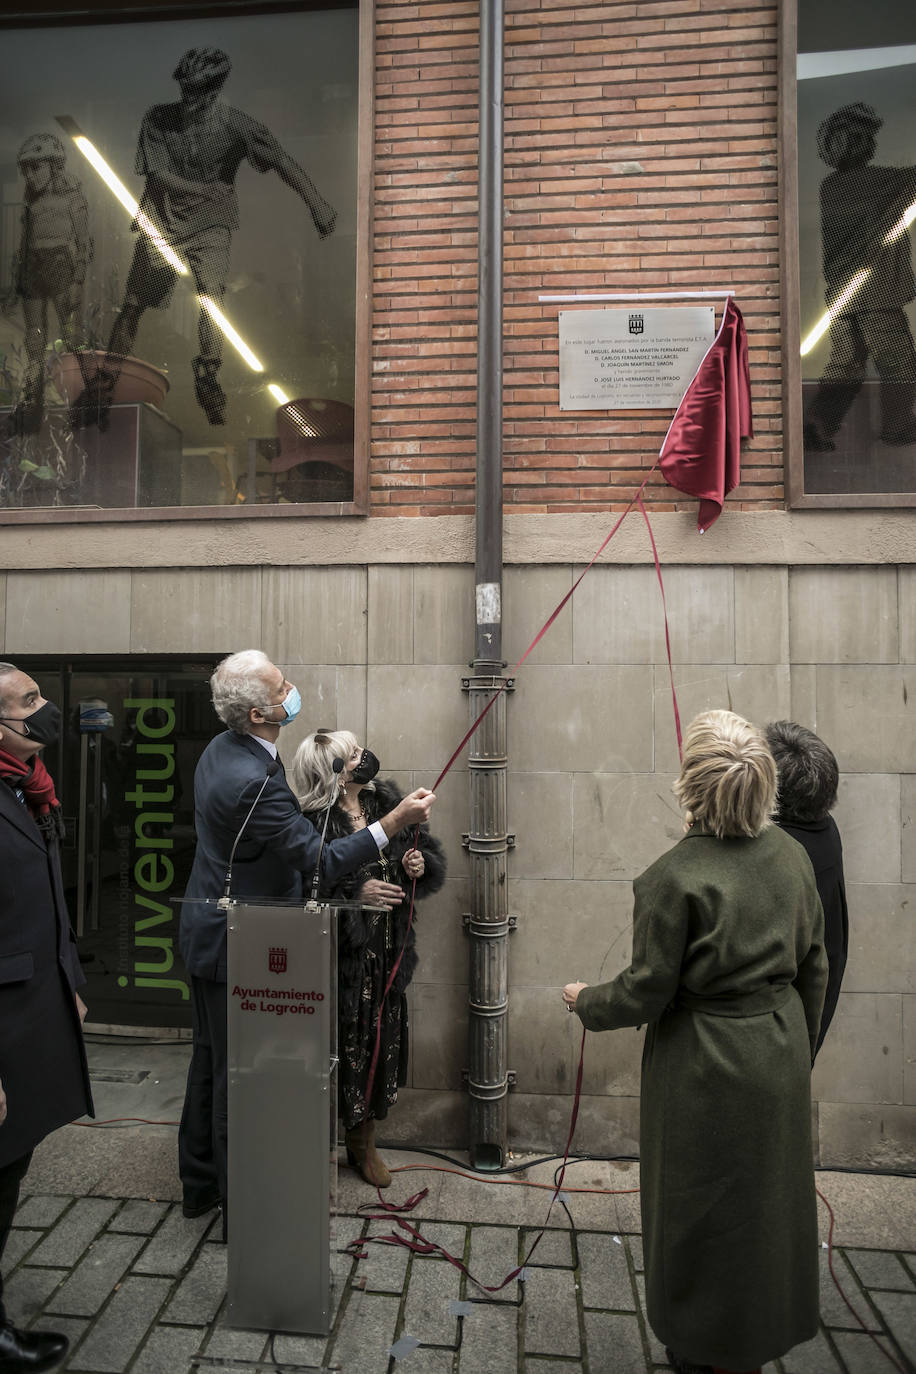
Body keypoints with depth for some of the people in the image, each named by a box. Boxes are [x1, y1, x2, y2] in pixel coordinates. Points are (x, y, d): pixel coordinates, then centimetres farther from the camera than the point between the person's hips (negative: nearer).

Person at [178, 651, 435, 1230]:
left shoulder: (223, 749, 0)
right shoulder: (253, 780, -31)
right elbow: (320, 861, -27)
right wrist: (394, 821, -27)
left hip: (209, 932, 10)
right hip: (238, 946, -10)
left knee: (210, 1062, 23)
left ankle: (200, 1184, 43)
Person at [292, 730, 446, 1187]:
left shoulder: (387, 803, 0)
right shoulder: (313, 823, -19)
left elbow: (427, 850, 12)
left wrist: (419, 864, -9)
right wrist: (354, 892, -27)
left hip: (387, 951, 6)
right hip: (339, 954, -6)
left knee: (383, 1041, 16)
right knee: (338, 1046, 7)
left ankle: (364, 1143, 40)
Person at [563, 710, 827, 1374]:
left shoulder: (675, 877, -27)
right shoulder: (791, 853, -7)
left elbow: (646, 993, -18)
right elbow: (814, 965, 4)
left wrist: (584, 1000, 1)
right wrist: (799, 1047, 18)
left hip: (705, 1065, -6)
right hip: (780, 1055, 6)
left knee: (703, 1210, 17)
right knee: (769, 1196, 26)